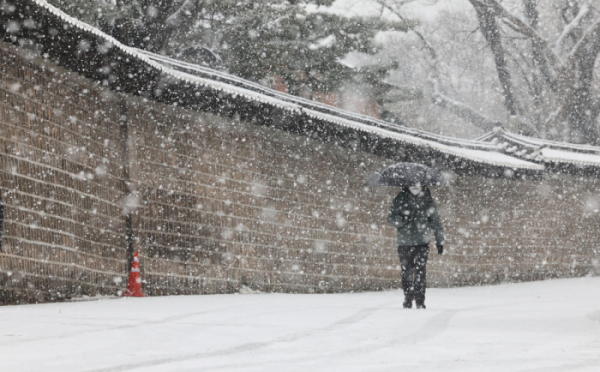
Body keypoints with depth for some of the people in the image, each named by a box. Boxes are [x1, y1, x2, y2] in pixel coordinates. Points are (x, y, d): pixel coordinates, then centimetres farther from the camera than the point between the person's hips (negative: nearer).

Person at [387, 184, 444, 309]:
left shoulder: (427, 200, 7)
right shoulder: (401, 199, 5)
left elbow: (436, 221, 13)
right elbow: (391, 217, 4)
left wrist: (440, 241, 12)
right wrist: (400, 220, -18)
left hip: (422, 242, -1)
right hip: (404, 242, 1)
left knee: (420, 271, -11)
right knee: (406, 272, 3)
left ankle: (420, 301, -8)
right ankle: (408, 299, 16)